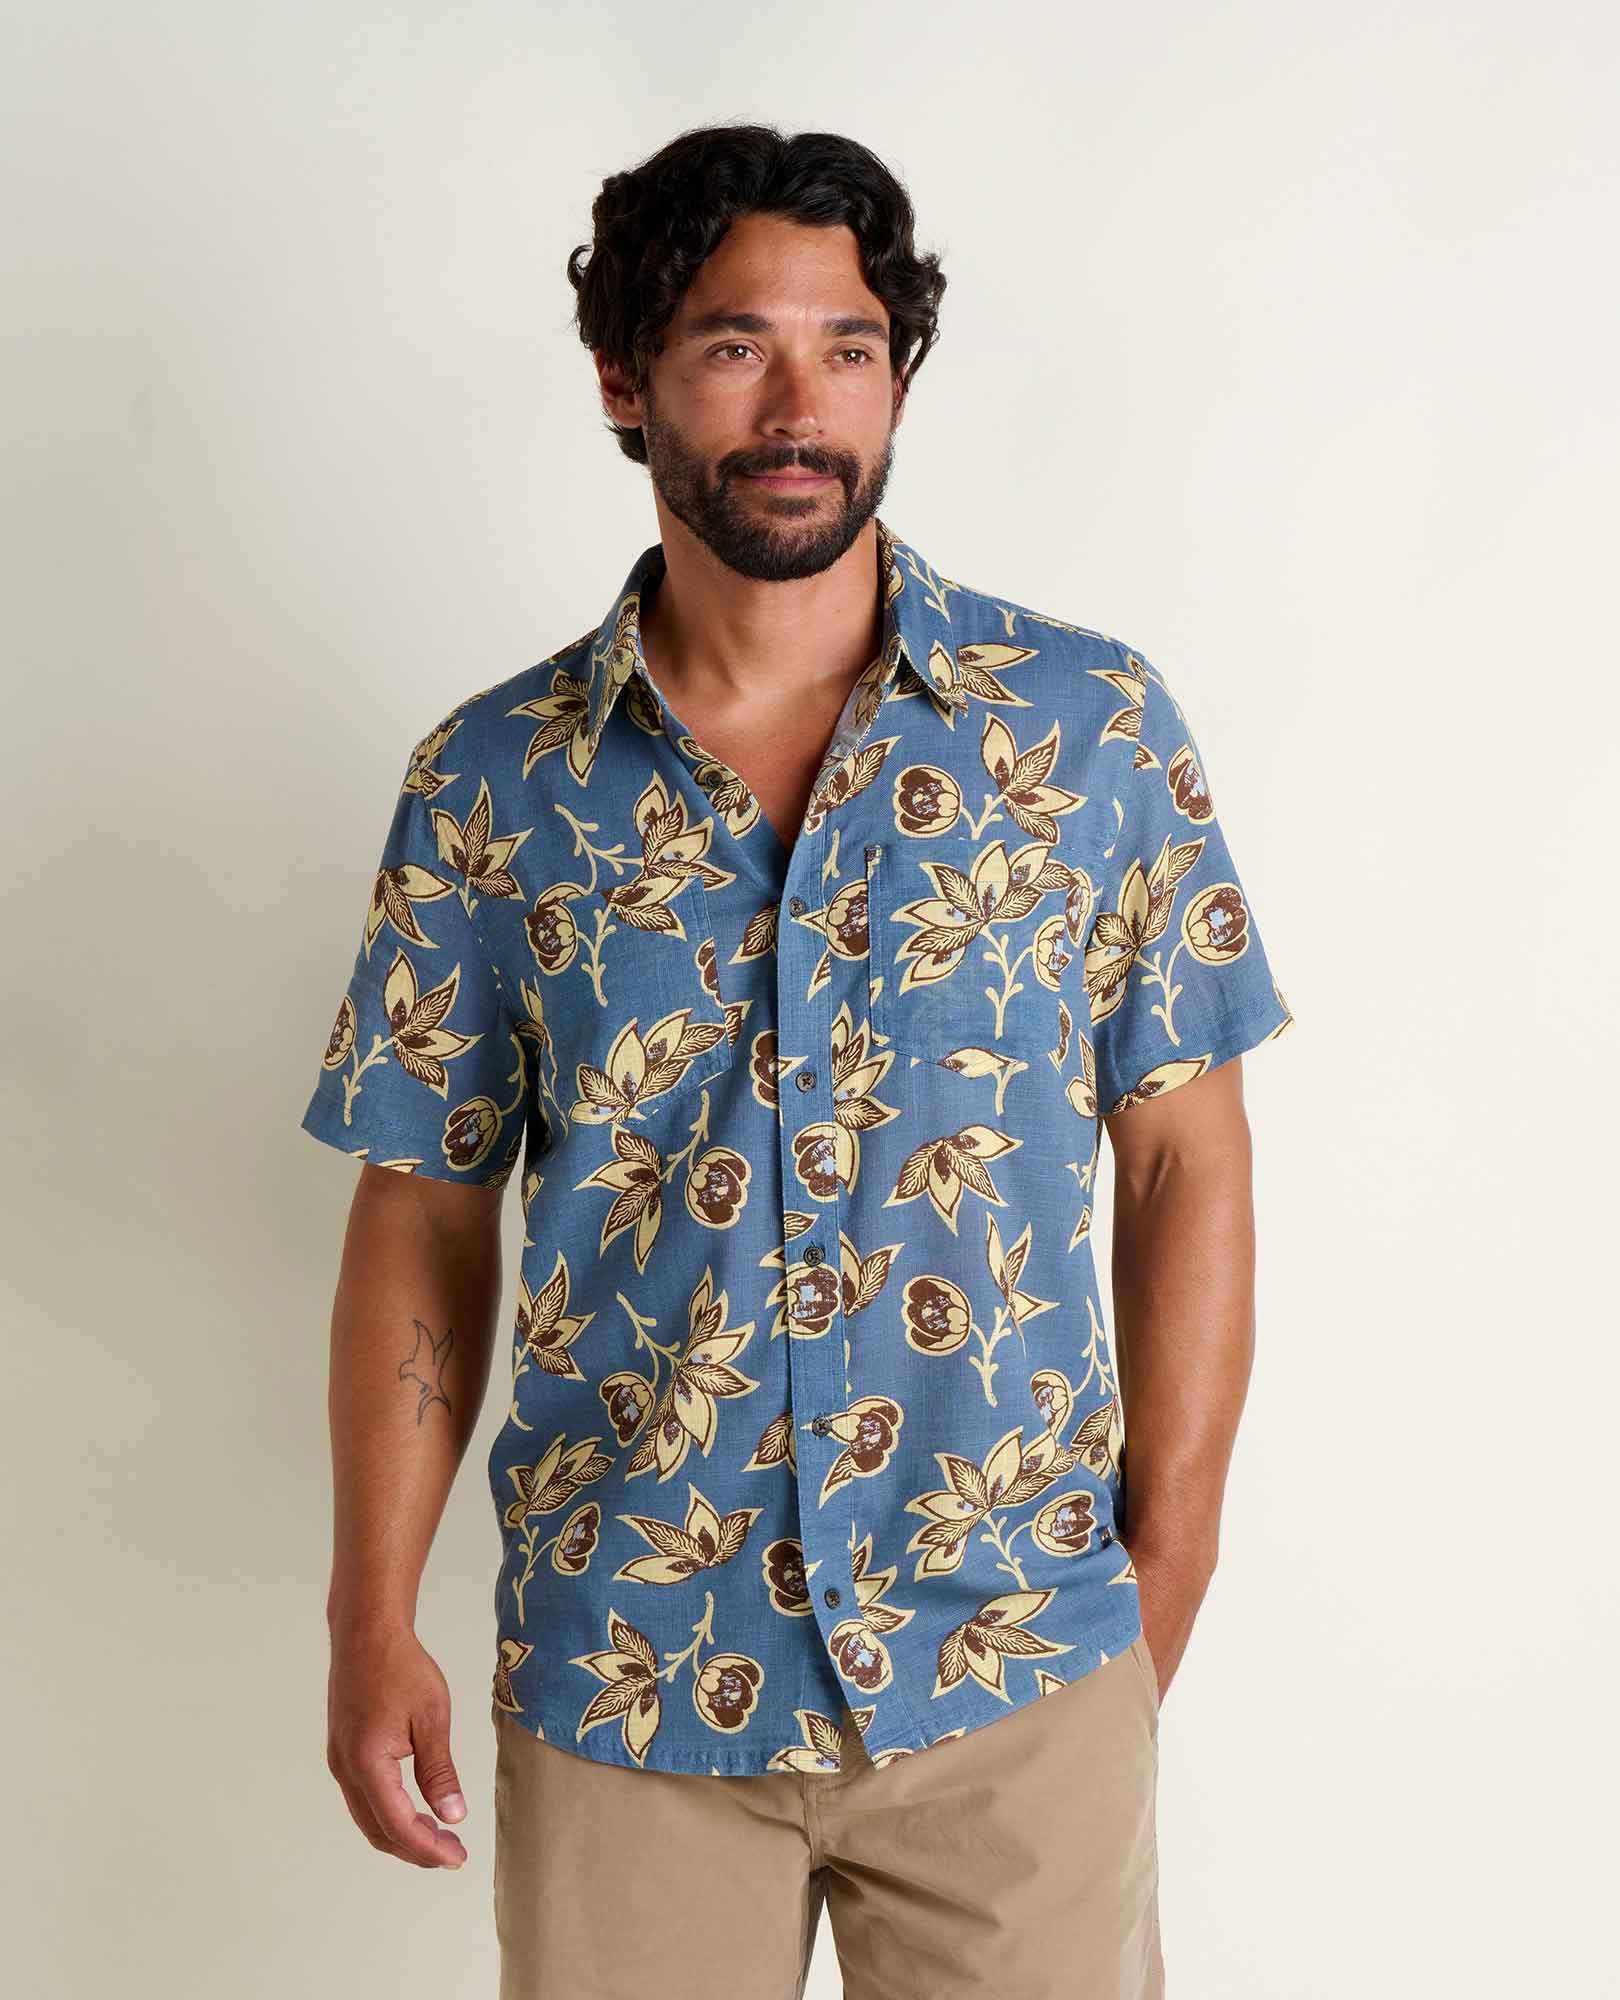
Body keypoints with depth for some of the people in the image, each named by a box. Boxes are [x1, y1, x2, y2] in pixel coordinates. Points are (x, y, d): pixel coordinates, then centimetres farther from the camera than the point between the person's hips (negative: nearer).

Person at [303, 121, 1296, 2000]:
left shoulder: (1093, 725, -4)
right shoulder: (488, 782, -2)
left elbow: (1184, 1163, -1)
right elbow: (422, 1222, 3)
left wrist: (1162, 1595, -3)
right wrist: (372, 1622, -1)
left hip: (1021, 1673, 0)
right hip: (622, 1685, 1)